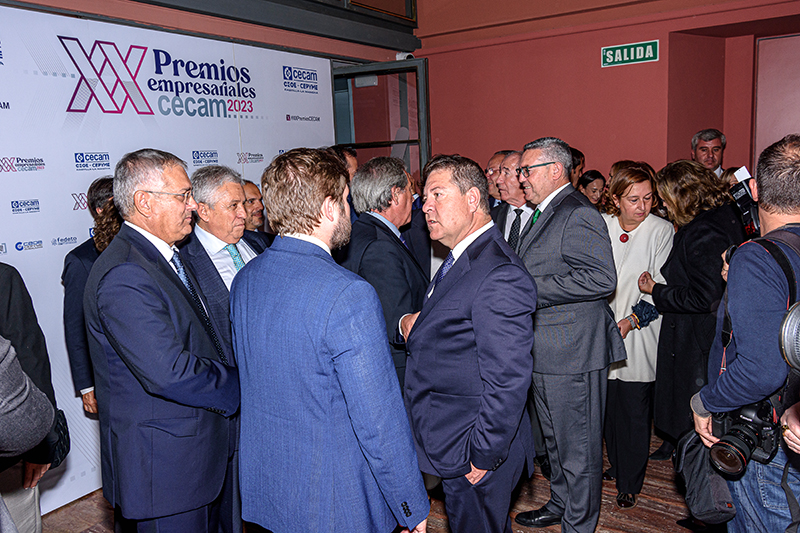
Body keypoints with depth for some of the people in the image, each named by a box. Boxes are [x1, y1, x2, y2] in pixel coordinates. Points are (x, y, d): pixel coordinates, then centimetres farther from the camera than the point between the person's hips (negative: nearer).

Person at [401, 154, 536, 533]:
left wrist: (484, 455, -21)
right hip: (450, 443, 10)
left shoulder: (500, 277, -25)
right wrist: (410, 326, 3)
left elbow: (508, 381, -26)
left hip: (475, 457, -9)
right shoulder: (460, 260, 9)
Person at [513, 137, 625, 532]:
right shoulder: (545, 214, 15)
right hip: (545, 351, 10)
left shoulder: (578, 215, -17)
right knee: (556, 440, 23)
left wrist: (532, 288, -24)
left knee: (578, 446, 6)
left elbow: (601, 279, -26)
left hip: (572, 352, -10)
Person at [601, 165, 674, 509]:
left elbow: (661, 287, -7)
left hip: (639, 335, -2)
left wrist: (632, 320, -16)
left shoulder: (661, 230, -6)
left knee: (634, 409, 2)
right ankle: (616, 465, 33)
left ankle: (630, 483, 17)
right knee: (609, 404, 12)